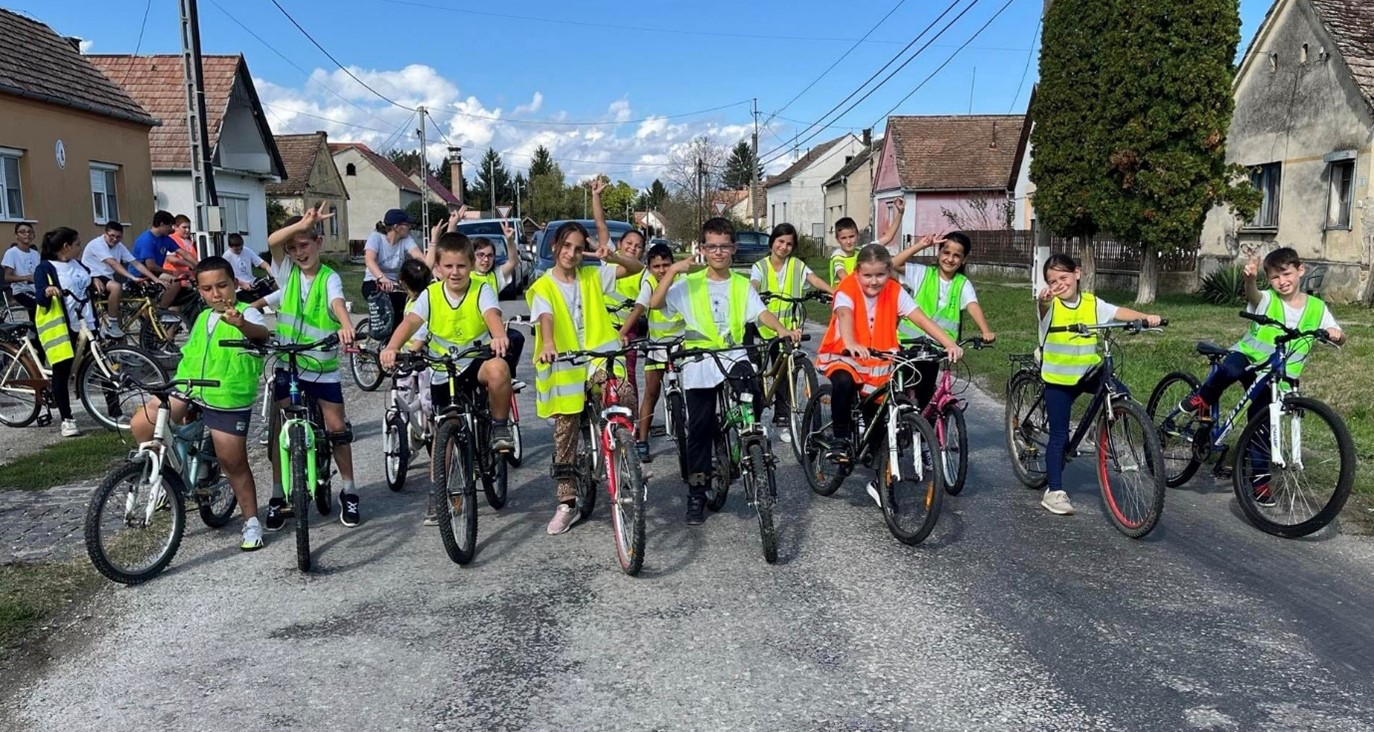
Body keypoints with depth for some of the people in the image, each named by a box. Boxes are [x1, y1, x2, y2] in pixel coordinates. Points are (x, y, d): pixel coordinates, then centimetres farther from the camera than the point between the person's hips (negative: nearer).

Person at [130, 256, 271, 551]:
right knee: (140, 425, -6)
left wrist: (241, 324, -56)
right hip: (189, 390, 6)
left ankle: (252, 523, 16)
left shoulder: (247, 314, -9)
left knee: (233, 463, 1)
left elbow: (262, 333, -34)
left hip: (227, 401, -6)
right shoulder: (203, 317, 14)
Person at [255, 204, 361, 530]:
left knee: (338, 429, 0)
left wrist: (346, 327, -52)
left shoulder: (330, 278, -8)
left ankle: (348, 493, 16)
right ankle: (278, 498, 15)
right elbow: (272, 241, -21)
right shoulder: (287, 272, -2)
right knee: (281, 430, 3)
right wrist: (301, 224, -39)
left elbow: (338, 303, -30)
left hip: (323, 366, -2)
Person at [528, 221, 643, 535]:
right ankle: (567, 504, 15)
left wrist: (612, 257, -13)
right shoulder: (543, 287, 0)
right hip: (564, 367, -1)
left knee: (625, 395, -30)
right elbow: (545, 318, -19)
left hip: (598, 358, 1)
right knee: (564, 437, 4)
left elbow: (635, 268, 8)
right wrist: (547, 345, -41)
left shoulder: (592, 276, 9)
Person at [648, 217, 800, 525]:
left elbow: (761, 312, -3)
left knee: (754, 398, -29)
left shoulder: (742, 284, 11)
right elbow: (655, 303, -8)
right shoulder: (689, 284, 5)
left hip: (734, 355, 1)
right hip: (700, 363, -1)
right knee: (699, 430, 2)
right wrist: (672, 271, -17)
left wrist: (782, 329, -22)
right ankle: (696, 494, 15)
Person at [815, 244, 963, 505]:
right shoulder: (847, 290, -16)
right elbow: (844, 316, -35)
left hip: (879, 366, 3)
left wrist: (950, 344, -31)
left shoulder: (895, 292, -7)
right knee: (844, 382, -38)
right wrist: (851, 345, -57)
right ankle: (841, 439, -16)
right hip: (843, 357, -3)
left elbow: (922, 319, -15)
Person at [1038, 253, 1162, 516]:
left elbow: (1119, 312, -5)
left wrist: (1146, 317, -24)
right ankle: (1054, 492, 11)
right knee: (1059, 436, 1)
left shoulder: (1092, 303, 1)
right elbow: (1044, 304, -35)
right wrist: (1045, 297, -59)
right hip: (1059, 378, -3)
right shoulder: (1050, 305, -13)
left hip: (1089, 373, 3)